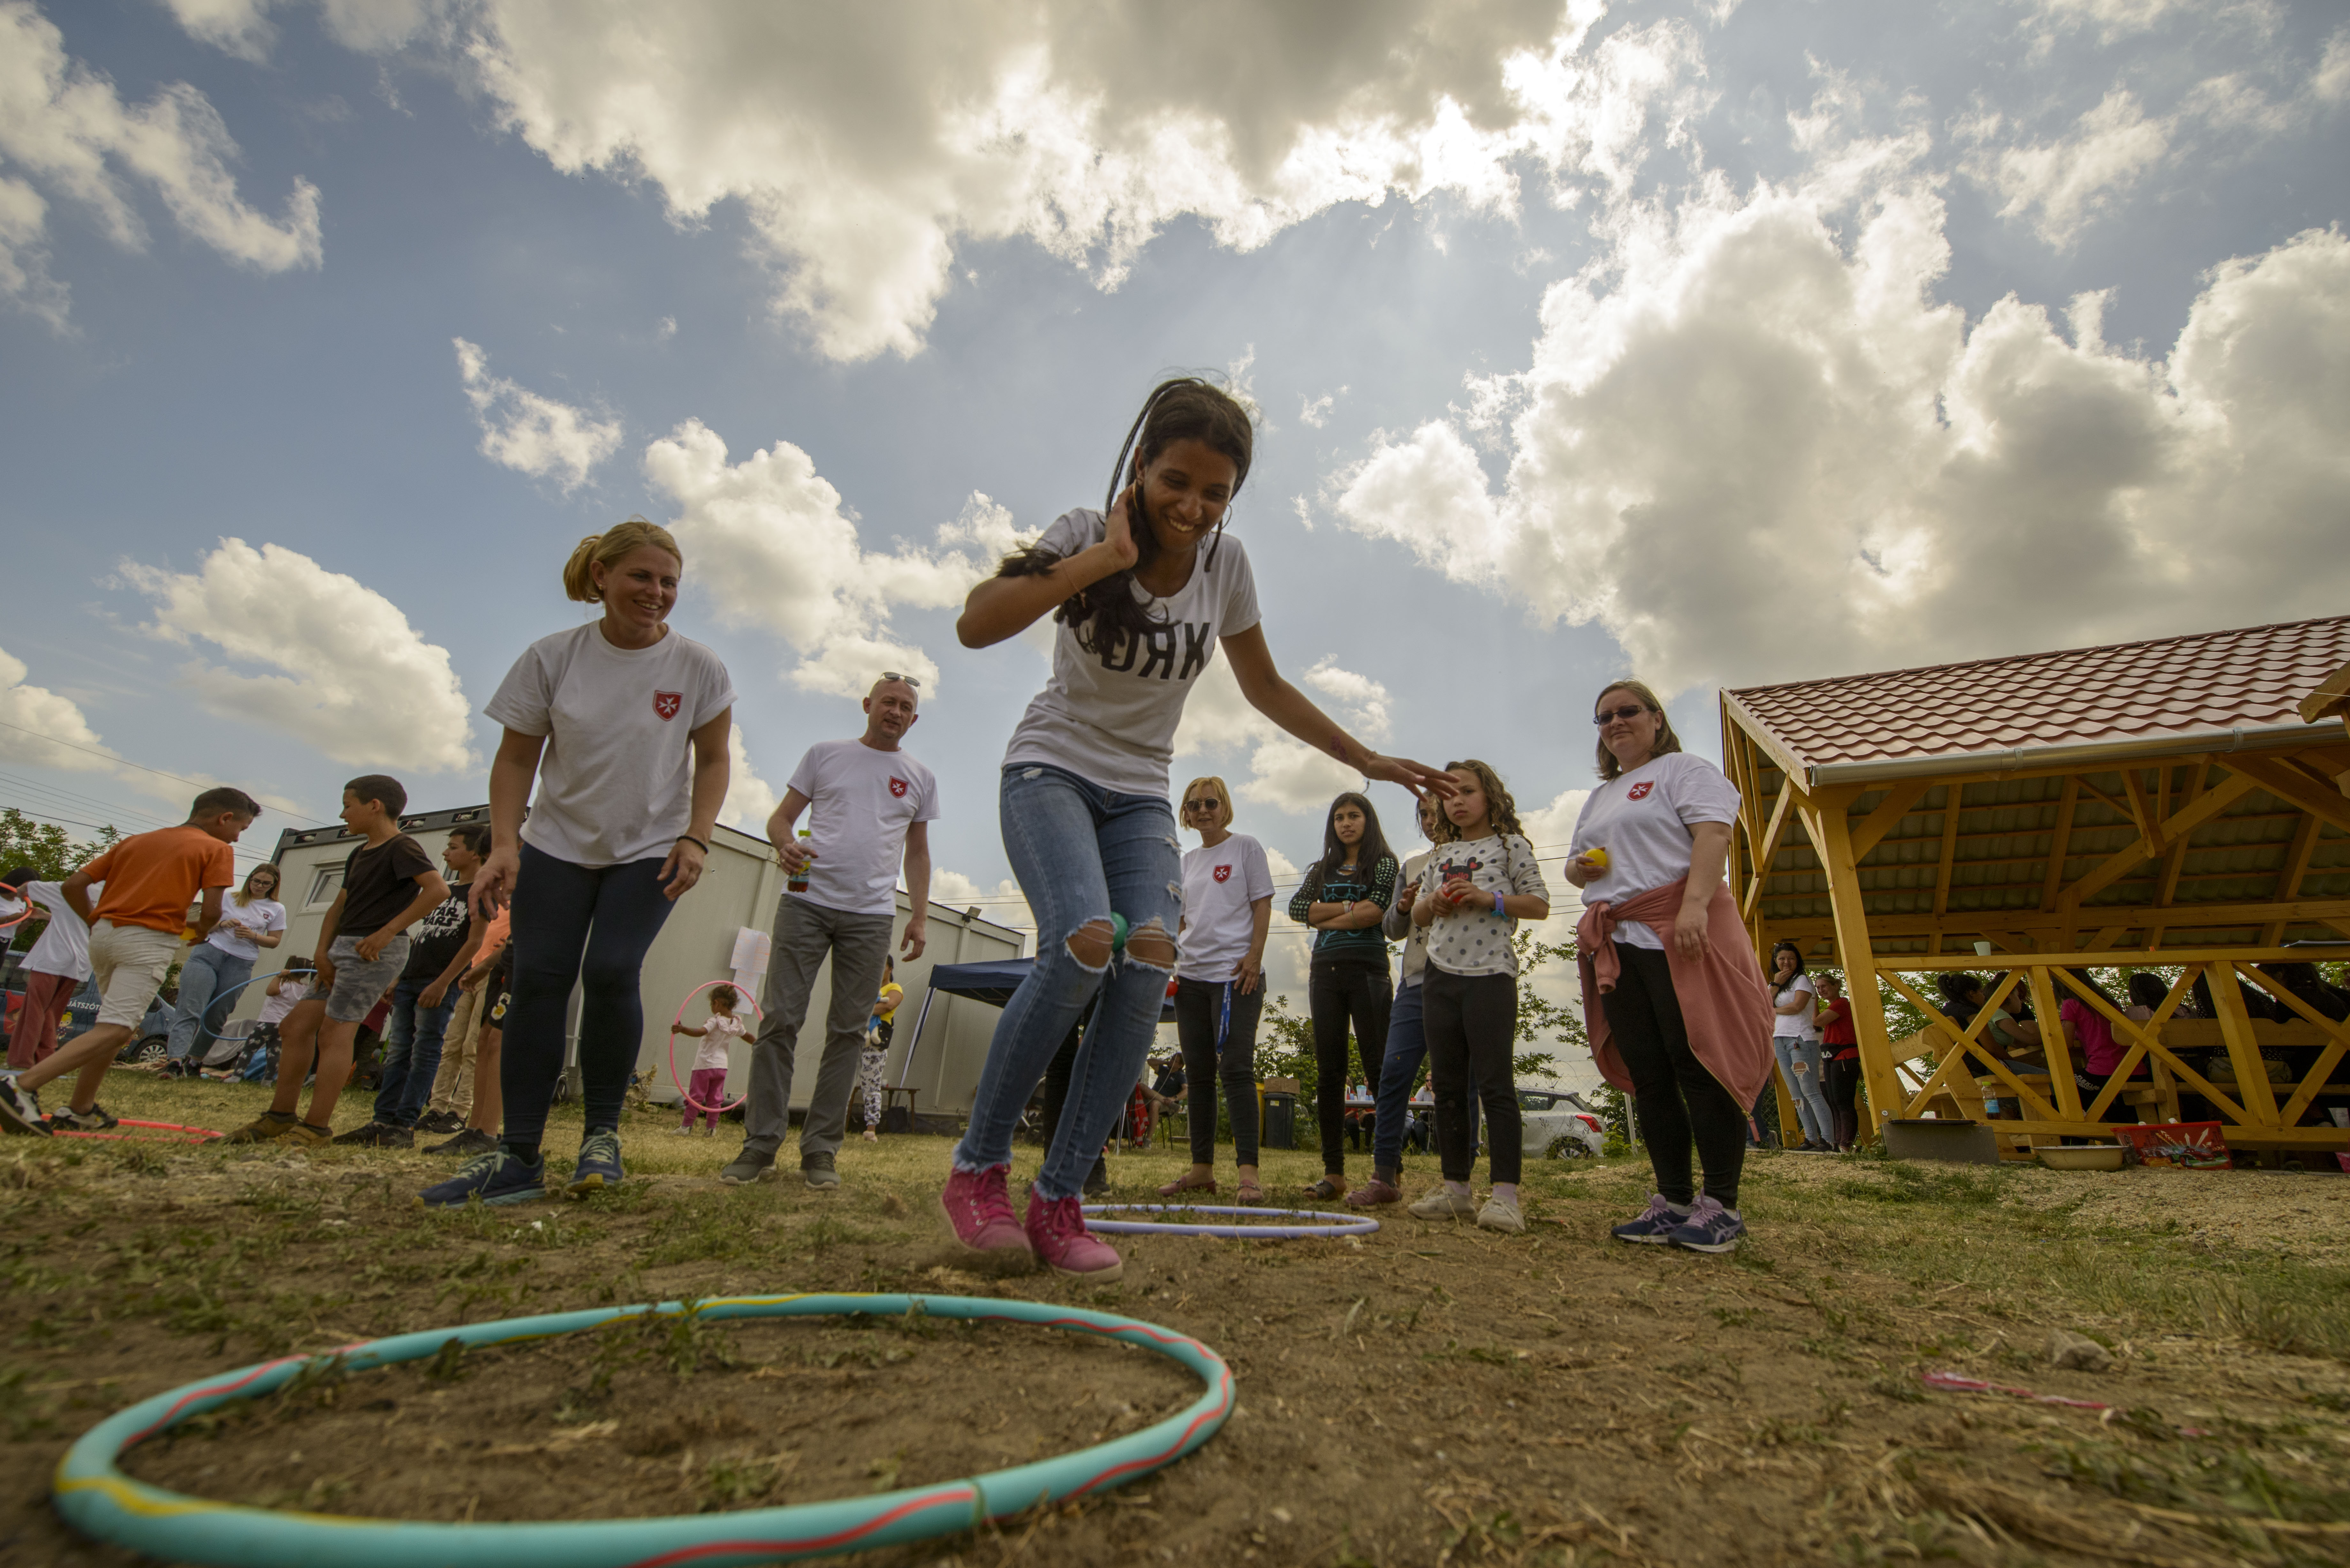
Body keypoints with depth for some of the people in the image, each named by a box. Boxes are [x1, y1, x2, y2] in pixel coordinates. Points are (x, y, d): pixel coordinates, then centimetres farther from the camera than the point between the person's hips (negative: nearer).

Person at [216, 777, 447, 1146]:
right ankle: (281, 1117, 19)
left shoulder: (402, 848, -10)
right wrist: (322, 951, 4)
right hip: (343, 949, 10)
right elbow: (338, 907, 19)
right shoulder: (358, 856, 19)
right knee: (295, 1027, 11)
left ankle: (317, 1129, -8)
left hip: (377, 951, -10)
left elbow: (438, 889, -25)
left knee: (334, 1032, -12)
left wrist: (388, 931, -23)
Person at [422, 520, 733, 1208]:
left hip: (650, 850, -1)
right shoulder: (552, 657, -6)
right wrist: (504, 843, -12)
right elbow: (516, 758, -1)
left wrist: (695, 840, -13)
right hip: (556, 845, 2)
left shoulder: (698, 667, -7)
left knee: (611, 971, -17)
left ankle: (603, 1134, 0)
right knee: (538, 979, -6)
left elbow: (712, 762, -1)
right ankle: (517, 1157, 0)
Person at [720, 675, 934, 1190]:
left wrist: (921, 917, 8)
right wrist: (786, 844, -13)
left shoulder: (920, 779, 14)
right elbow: (781, 817, 10)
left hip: (871, 916, 1)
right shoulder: (825, 754, 11)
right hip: (806, 901, -1)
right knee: (780, 1019, -3)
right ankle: (760, 1142, 7)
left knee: (848, 1031, 1)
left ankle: (821, 1149, 8)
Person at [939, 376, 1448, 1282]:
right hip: (1051, 767, -4)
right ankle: (977, 1168, -9)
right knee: (1084, 942, -29)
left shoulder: (1226, 564, -2)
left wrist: (1365, 760, 10)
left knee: (1151, 960, -19)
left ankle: (1058, 1201, -6)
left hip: (1140, 792, 4)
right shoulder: (1085, 534, -12)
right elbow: (975, 627, -29)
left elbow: (1265, 688, 10)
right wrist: (1106, 557, -31)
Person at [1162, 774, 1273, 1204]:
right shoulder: (1187, 861, 17)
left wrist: (1254, 957, -14)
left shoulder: (1246, 847, 2)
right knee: (1198, 1072, 9)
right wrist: (1169, 962, 10)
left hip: (1235, 974, -6)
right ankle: (1202, 1168, 17)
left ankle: (1248, 1171, -9)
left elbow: (1262, 906, -3)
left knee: (1236, 1069, -12)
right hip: (1191, 976, 7)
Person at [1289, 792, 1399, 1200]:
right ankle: (1334, 1172, 7)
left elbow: (1375, 911, -10)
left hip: (1367, 970, -4)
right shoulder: (1323, 869, 20)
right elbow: (1296, 908, 4)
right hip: (1326, 971, 4)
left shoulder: (1384, 864, 7)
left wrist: (1326, 919, 0)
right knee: (1329, 1073, 3)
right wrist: (1349, 907, -5)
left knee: (1379, 1069, -6)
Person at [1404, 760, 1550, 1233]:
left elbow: (1540, 905, -2)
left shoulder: (1510, 845, 3)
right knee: (1448, 1086, 8)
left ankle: (1505, 1194, -4)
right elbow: (1417, 916, 20)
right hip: (1440, 976, 6)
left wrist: (1490, 898, -15)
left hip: (1491, 974, -6)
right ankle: (1455, 1188, 16)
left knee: (1495, 1083, -8)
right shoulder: (1441, 855, 17)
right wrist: (1433, 903, -2)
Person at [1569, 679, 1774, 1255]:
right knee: (1648, 1076, 5)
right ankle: (1673, 1202, 11)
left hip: (1678, 934, -7)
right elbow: (1576, 864, 30)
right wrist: (1579, 868, 5)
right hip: (1615, 944, 7)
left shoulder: (1685, 770, 5)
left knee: (1697, 1063, -8)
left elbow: (1712, 834, -11)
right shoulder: (1599, 798, 27)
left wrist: (1695, 903, -26)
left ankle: (1721, 1205, 0)